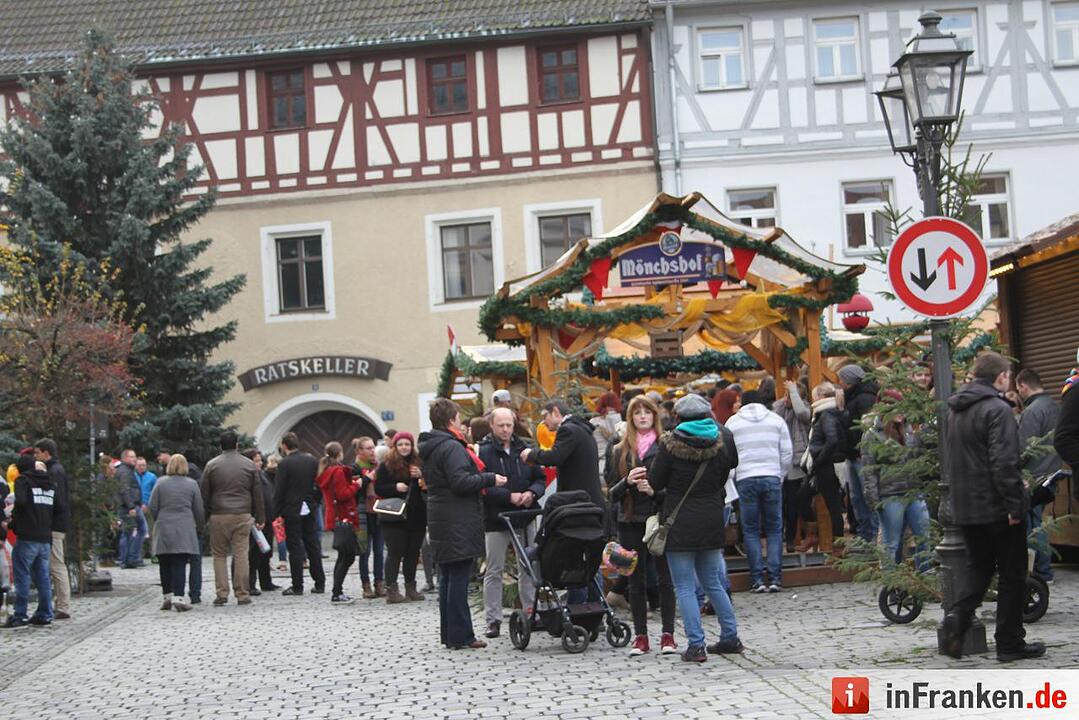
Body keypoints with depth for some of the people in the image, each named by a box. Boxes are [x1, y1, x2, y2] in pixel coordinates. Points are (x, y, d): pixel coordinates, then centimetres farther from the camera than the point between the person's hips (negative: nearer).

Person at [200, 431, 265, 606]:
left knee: (219, 555, 7)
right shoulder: (249, 465, 6)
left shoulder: (212, 465, 2)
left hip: (218, 515, 0)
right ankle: (242, 594, 0)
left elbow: (204, 493, 3)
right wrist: (260, 518, 14)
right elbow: (257, 494, 8)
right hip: (242, 515, 1)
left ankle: (221, 594, 2)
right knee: (241, 554, 1)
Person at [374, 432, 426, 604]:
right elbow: (378, 488, -3)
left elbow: (429, 486, 15)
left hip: (417, 516, 5)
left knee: (413, 553, 8)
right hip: (395, 517, -5)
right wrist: (395, 487, -19)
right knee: (395, 553, -6)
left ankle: (411, 588, 15)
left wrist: (421, 477, -5)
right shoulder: (386, 465, 1)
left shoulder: (419, 463, 13)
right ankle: (391, 590, -5)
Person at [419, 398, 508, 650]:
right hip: (458, 523, -10)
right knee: (459, 577, -7)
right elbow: (460, 482, -22)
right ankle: (460, 636, -6)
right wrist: (490, 479, -13)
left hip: (440, 521, 10)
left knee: (448, 577, 13)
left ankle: (448, 634, 17)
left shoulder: (429, 449, 16)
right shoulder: (452, 447, -15)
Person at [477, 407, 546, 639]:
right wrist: (509, 496, -21)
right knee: (494, 571, 1)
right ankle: (493, 620, 6)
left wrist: (532, 493, -11)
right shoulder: (483, 452, -7)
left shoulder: (524, 450, 7)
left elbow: (540, 478, 10)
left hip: (523, 518, 4)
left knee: (528, 567, 10)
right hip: (495, 521, -4)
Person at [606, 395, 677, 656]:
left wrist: (655, 490, -16)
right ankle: (641, 636, 12)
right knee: (636, 580, 6)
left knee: (665, 578, -2)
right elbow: (611, 493, 8)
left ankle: (667, 635, 5)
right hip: (631, 523, 3)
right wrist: (627, 482, -11)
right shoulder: (620, 451, 9)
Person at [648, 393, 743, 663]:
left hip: (680, 523, -5)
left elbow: (654, 483, -5)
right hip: (711, 521, 5)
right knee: (712, 582, 19)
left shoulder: (671, 443, -11)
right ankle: (730, 637, 21)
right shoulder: (722, 439, 0)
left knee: (685, 587, 1)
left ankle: (696, 645, -3)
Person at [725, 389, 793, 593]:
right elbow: (786, 453, 5)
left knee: (750, 529, 5)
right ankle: (775, 578, 1)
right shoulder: (776, 420, 10)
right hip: (771, 477, 1)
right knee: (774, 528, 7)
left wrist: (732, 478, 12)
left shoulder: (733, 422, 7)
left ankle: (757, 579, 0)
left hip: (745, 479, -1)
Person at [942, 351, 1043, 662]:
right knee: (1012, 576, 4)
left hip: (965, 508, 7)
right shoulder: (997, 409, -16)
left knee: (980, 567, 18)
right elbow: (1004, 462, -23)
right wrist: (1014, 504, -20)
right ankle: (1010, 643, 8)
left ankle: (958, 614, -6)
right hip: (997, 508, -7)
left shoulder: (954, 410, 12)